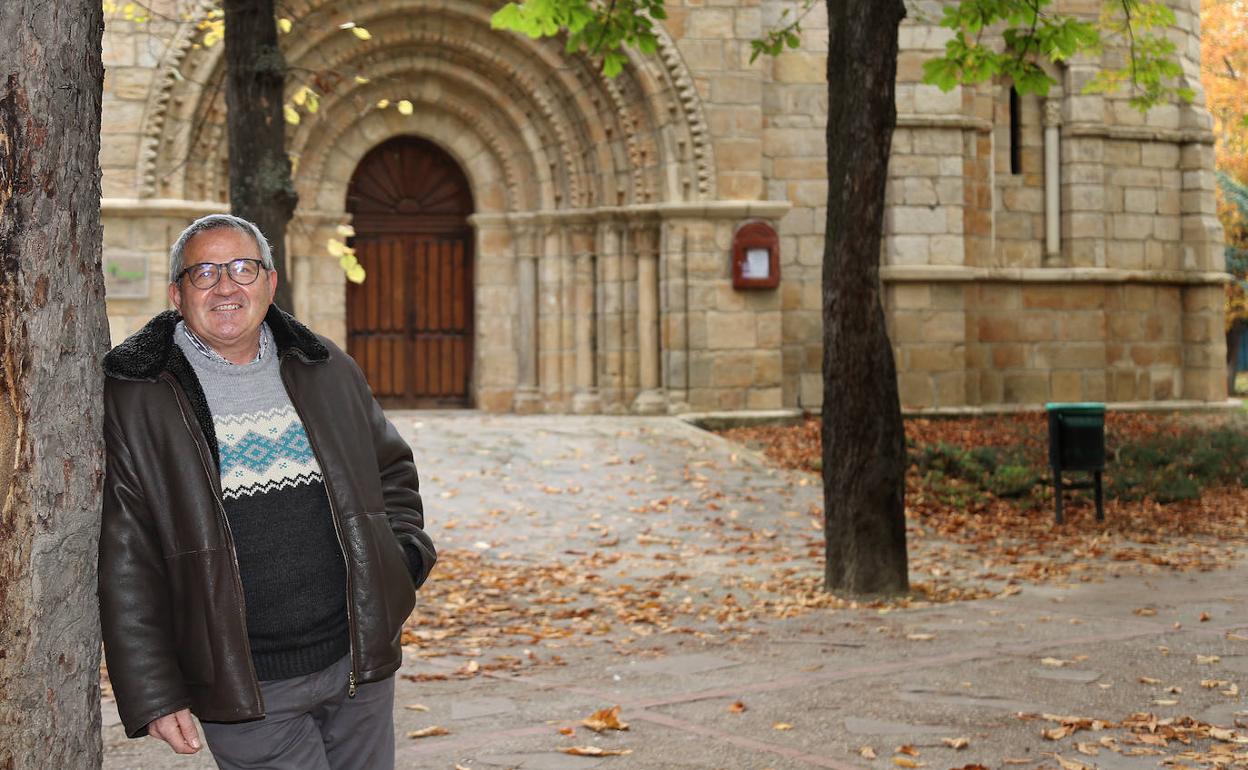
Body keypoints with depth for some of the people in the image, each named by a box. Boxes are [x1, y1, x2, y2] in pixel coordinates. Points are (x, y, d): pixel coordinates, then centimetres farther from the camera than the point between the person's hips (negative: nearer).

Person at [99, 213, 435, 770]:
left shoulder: (329, 370, 8)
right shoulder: (132, 398, -6)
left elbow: (392, 469, 23)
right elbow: (124, 563, -7)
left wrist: (404, 551, 4)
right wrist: (152, 697, -9)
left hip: (361, 663, 5)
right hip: (245, 691, -4)